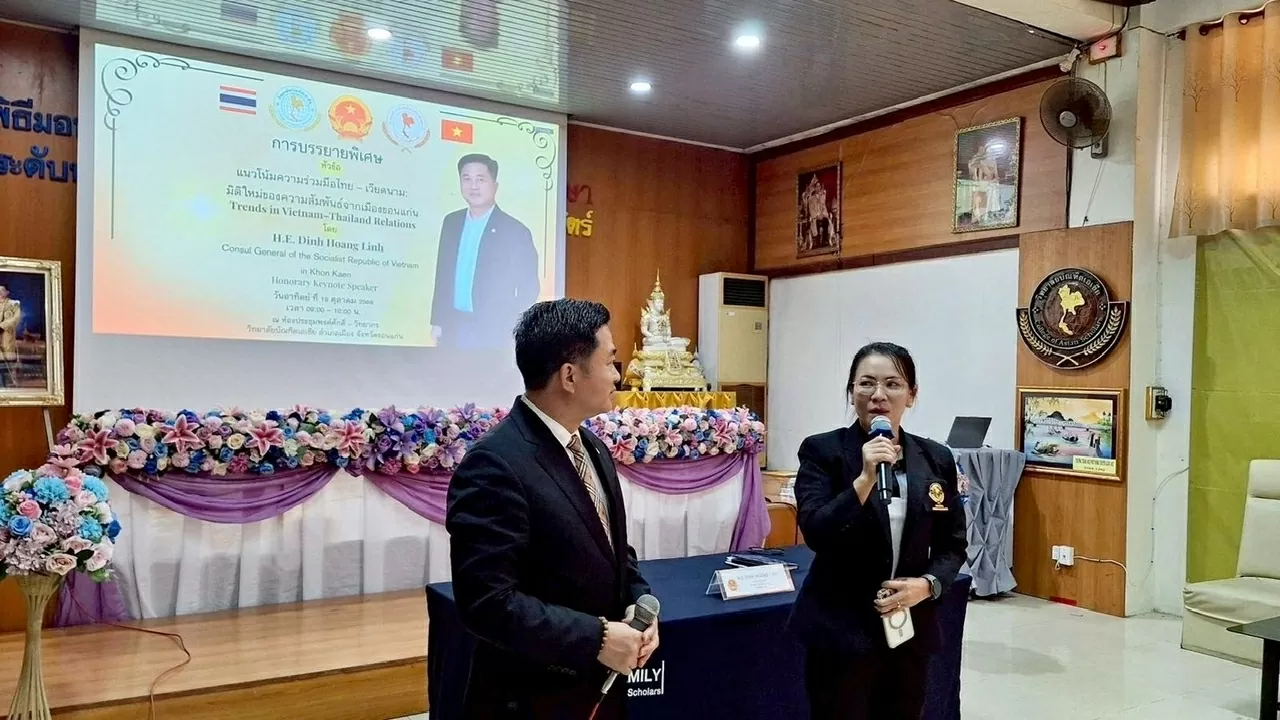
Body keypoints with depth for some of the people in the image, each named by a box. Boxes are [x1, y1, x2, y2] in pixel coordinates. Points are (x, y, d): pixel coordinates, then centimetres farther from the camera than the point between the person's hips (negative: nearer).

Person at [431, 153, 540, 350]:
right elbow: (443, 274, 13)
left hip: (493, 334, -4)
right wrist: (437, 321, 9)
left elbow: (529, 288, -4)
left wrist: (512, 332, -10)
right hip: (452, 329, 4)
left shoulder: (515, 231, -6)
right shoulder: (451, 222, 9)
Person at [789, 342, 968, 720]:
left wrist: (928, 585, -10)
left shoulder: (937, 459, 3)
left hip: (910, 629, 4)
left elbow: (953, 544, 8)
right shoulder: (822, 451, -8)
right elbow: (815, 533, -17)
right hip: (841, 630, -4)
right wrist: (865, 479, -27)